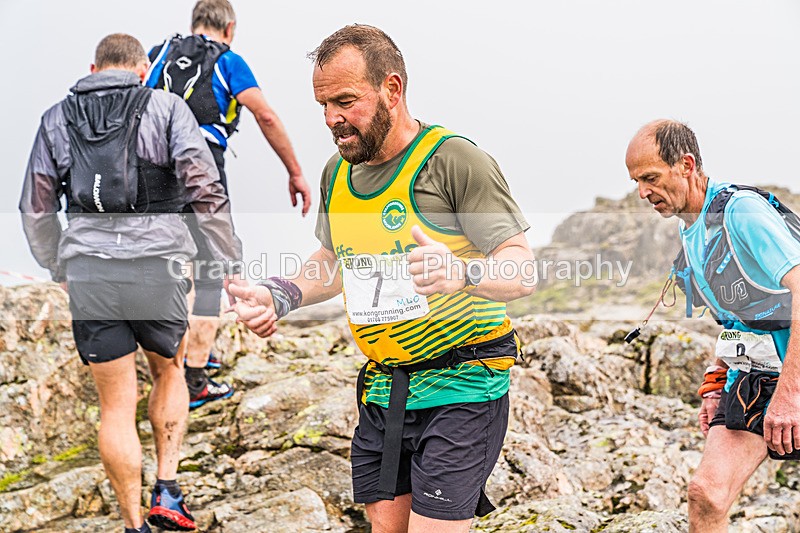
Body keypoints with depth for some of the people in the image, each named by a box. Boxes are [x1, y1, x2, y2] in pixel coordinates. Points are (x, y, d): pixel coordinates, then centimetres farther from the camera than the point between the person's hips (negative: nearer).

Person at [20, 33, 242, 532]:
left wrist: (59, 269, 28)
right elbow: (204, 189, -8)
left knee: (117, 405, 10)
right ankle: (167, 492, 16)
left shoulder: (57, 118, 13)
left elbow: (36, 211, 14)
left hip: (87, 271, 1)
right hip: (156, 264, -1)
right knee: (169, 371, 24)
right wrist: (231, 259, -2)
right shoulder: (165, 107, 3)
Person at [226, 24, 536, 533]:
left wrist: (460, 272, -39)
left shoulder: (456, 159, -14)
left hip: (461, 389, -6)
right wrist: (280, 296, 4)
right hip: (383, 390, 6)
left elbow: (523, 271, -18)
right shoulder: (338, 173, 8)